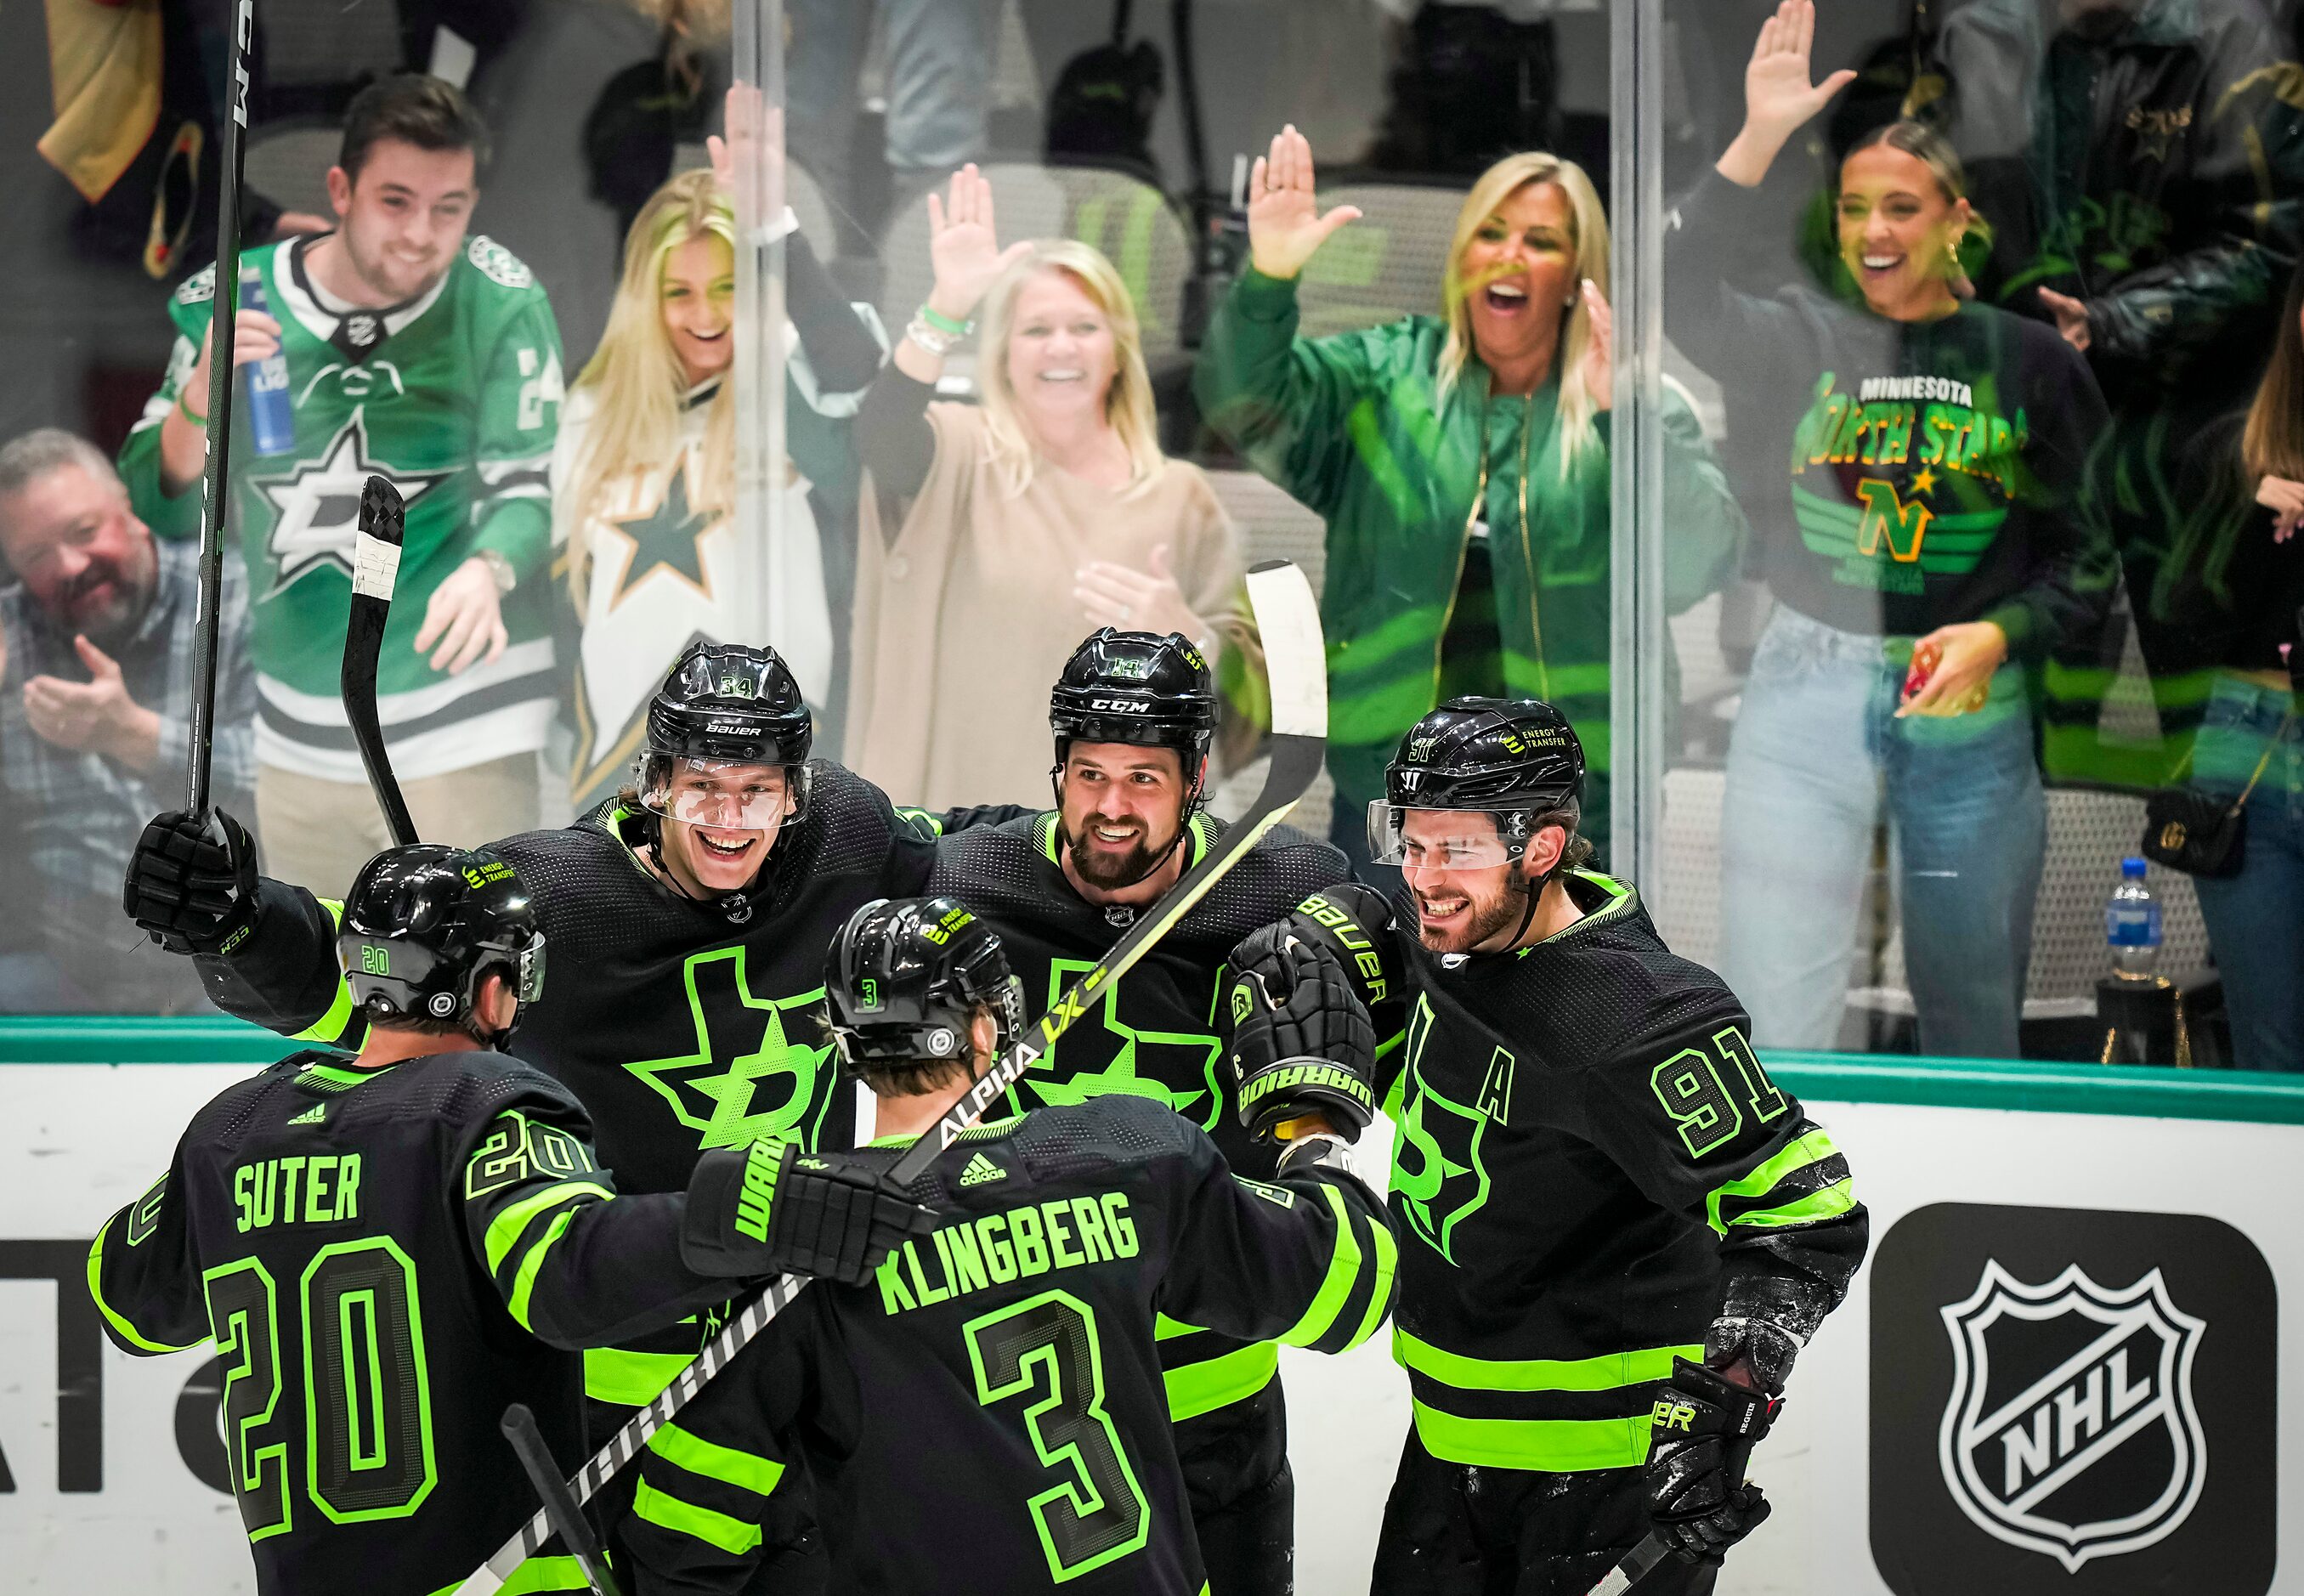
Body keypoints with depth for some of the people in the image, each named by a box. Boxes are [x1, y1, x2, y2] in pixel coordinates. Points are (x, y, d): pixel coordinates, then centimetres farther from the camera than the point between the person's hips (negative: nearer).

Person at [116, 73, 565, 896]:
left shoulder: (500, 303, -9)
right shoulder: (230, 301, -2)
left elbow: (526, 483, -9)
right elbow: (162, 511, 1)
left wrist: (488, 572, -31)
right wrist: (199, 396, -19)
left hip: (460, 731, -3)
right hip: (295, 737, 3)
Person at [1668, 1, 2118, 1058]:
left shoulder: (2031, 362, 4)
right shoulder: (1804, 342, 6)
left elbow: (2092, 550, 5)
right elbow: (1682, 294, -13)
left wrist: (2000, 634, -13)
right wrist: (1759, 140, -20)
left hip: (1972, 711, 0)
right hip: (1807, 695, 0)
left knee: (1971, 1011, 9)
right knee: (1772, 1018, -5)